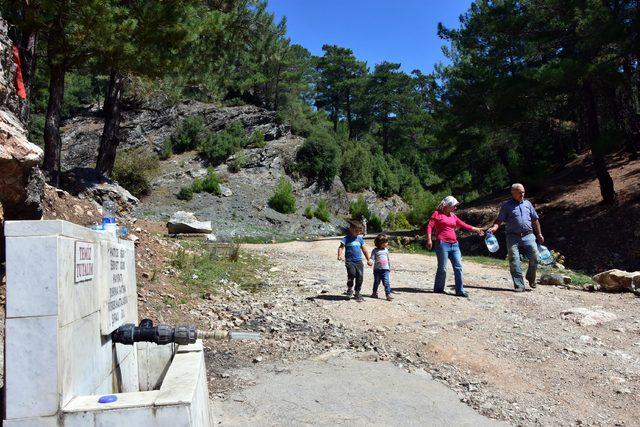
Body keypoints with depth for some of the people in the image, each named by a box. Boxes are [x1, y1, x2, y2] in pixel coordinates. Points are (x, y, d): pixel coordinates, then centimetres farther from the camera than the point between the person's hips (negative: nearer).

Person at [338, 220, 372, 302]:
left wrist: (368, 260, 24)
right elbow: (341, 247, -9)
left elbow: (364, 250, 21)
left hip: (359, 261, 5)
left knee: (360, 277, 0)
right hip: (350, 261, -5)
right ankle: (349, 289, 2)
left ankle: (357, 293, 17)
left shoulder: (360, 238, 13)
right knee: (352, 274, -23)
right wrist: (340, 255, -28)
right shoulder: (346, 238, -2)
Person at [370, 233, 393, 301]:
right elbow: (372, 259, -9)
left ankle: (388, 294, -8)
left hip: (385, 269, 2)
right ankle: (375, 293, 30)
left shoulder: (386, 250, 8)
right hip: (377, 269, -1)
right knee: (376, 282, 13)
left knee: (387, 283, -9)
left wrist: (389, 267, 21)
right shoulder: (375, 251, -4)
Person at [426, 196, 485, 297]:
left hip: (454, 244, 6)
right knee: (442, 268, -3)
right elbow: (430, 226, -6)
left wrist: (476, 229, 21)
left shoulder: (453, 216, 17)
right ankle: (438, 288, 12)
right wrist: (429, 239, -17)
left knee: (458, 267, 2)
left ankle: (460, 290, 7)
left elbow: (463, 225, 23)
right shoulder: (437, 214, 0)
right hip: (442, 244, -6)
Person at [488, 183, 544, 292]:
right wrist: (494, 227, -20)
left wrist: (539, 234, 20)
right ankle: (519, 285, 5)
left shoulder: (527, 203, 16)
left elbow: (535, 220, 20)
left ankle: (531, 278, 22)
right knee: (514, 262, -3)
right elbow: (499, 220, 0)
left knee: (535, 257, -4)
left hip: (528, 235, 3)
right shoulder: (506, 205, 5)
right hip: (513, 237, -3)